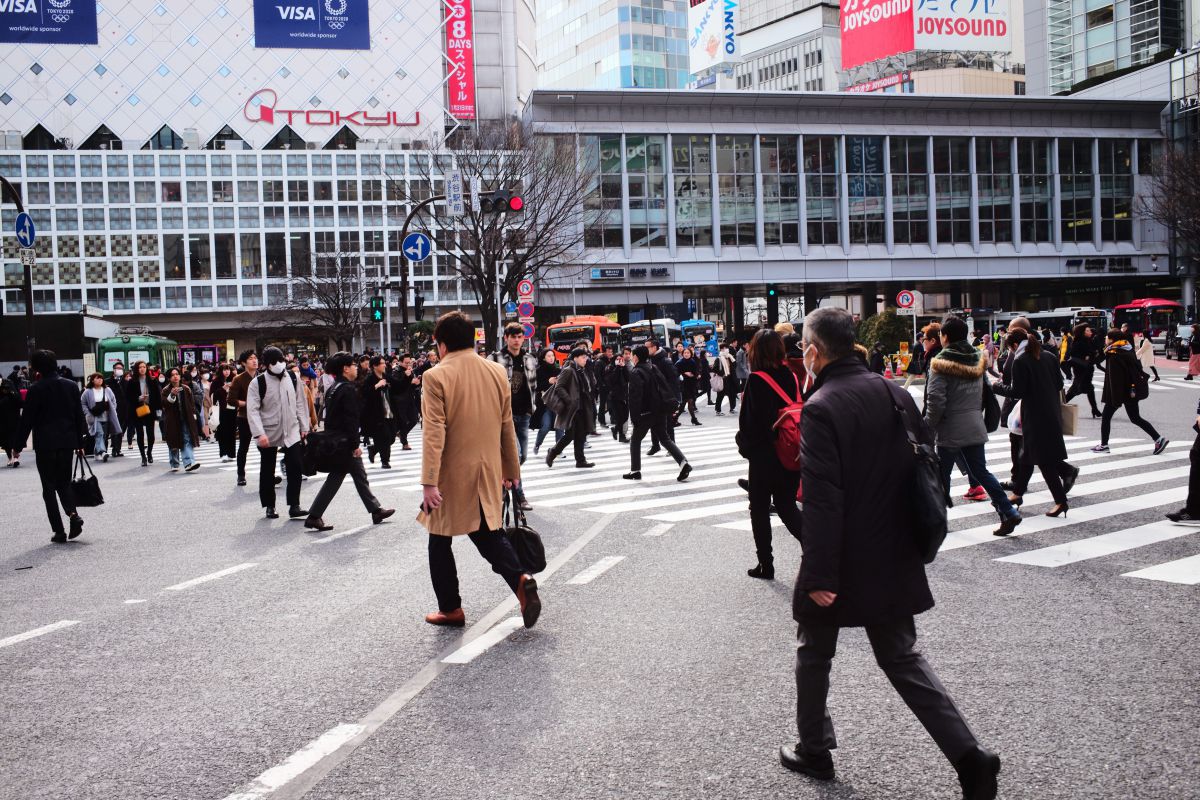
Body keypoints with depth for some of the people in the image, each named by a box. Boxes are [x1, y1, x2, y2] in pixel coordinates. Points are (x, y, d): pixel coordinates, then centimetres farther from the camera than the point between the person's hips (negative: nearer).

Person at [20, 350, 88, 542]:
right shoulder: (71, 386, 4)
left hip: (44, 444, -4)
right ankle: (73, 514, -10)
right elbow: (79, 416, 8)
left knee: (49, 487, 4)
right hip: (67, 442, 4)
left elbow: (27, 420, -7)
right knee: (64, 483, 16)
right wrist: (80, 443, 14)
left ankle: (59, 531, 0)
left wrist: (19, 444, 3)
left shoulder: (36, 390, -9)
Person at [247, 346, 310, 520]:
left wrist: (304, 427, 8)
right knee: (267, 471, 9)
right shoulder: (258, 383, -9)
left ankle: (294, 506, -2)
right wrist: (259, 434, -23)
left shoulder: (293, 378, 2)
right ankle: (269, 506, 22)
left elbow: (301, 403, 10)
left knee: (296, 469, -7)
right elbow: (253, 410, -14)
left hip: (291, 432, 2)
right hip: (269, 434, -2)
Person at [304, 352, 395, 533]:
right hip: (345, 442, -10)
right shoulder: (348, 389, -16)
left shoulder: (333, 388, 13)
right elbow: (351, 419, -20)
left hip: (333, 441, 10)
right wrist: (356, 445, -17)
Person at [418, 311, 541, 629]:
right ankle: (520, 580, -9)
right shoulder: (497, 372, 3)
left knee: (440, 543, 12)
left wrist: (429, 482, -18)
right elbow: (507, 427, 8)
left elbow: (433, 434, -18)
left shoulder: (437, 377, -14)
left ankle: (450, 609, 17)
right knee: (489, 534, 15)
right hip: (488, 474, 5)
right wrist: (511, 469, 17)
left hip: (451, 475, -5)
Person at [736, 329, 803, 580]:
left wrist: (745, 445, 1)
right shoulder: (791, 377, 1)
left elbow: (750, 419, -15)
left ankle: (765, 564, 14)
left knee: (760, 509, 9)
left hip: (764, 455, -5)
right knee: (786, 505, 17)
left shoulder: (757, 380, -14)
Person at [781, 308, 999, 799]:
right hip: (894, 558, 6)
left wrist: (820, 575, -18)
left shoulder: (820, 410, -18)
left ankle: (813, 750, 30)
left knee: (814, 652, 16)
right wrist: (914, 542, 19)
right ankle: (968, 755, 4)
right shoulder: (896, 395, 3)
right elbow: (921, 472, 10)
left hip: (841, 562, -6)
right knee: (902, 657, 14)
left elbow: (822, 500, -23)